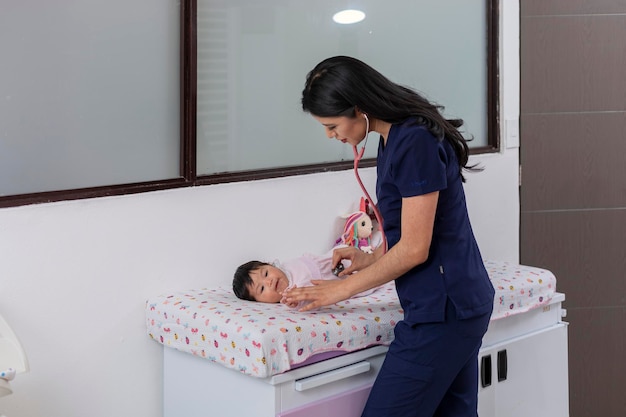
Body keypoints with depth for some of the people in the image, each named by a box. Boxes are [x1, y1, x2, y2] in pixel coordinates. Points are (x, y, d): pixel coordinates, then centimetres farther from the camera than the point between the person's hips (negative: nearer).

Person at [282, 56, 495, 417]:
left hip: (442, 309, -10)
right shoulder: (394, 139, 11)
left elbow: (415, 249, -18)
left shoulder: (415, 142, -18)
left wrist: (343, 289, -9)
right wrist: (372, 259, 10)